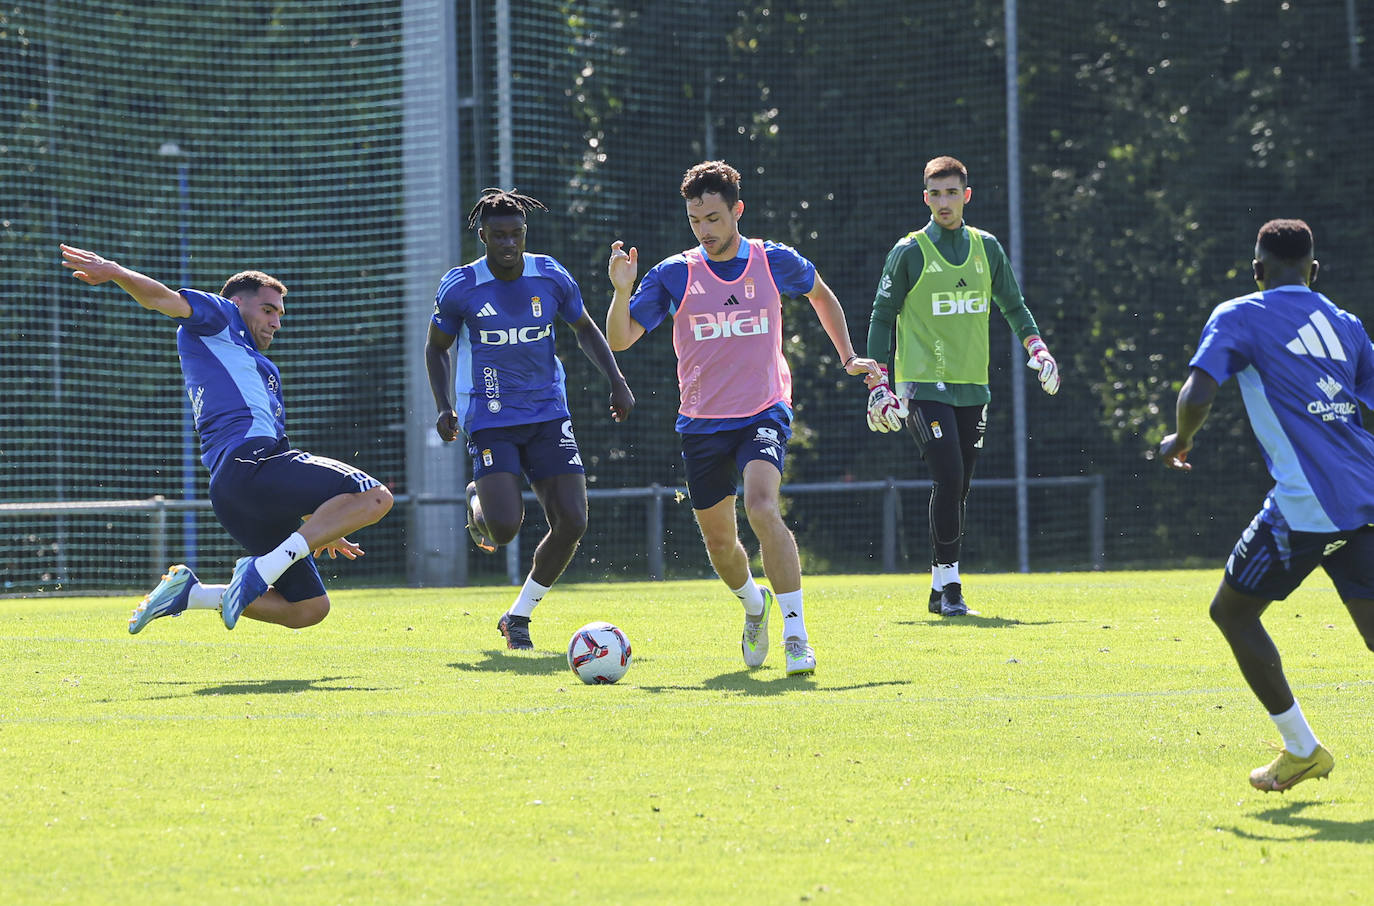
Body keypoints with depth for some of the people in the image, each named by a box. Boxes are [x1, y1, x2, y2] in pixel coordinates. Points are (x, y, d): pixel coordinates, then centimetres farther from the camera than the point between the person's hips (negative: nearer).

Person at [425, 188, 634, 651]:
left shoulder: (552, 277, -2)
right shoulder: (459, 288, -9)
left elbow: (586, 330, 15)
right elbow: (437, 348, 7)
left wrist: (617, 381, 2)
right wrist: (445, 408, -5)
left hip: (548, 415, 3)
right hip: (490, 419, -3)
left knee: (572, 523, -10)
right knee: (505, 527, -20)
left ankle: (519, 616, 11)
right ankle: (478, 500, 21)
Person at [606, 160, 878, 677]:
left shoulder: (775, 262, -2)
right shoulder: (674, 275, -4)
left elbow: (820, 294, 20)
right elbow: (619, 340, -5)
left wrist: (848, 357, 17)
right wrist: (622, 290, -23)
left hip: (764, 414, -2)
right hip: (701, 422, 2)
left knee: (762, 508, -27)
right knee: (718, 539, 11)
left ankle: (796, 634, -25)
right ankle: (753, 604, 45)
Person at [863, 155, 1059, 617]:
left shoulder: (986, 247, 10)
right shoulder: (909, 251, -1)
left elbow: (1012, 305, 23)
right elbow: (883, 317, 3)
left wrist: (1036, 348, 8)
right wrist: (879, 382, -3)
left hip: (972, 388, 4)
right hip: (923, 384, -4)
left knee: (957, 490, 5)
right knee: (948, 479, -17)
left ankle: (942, 589, 12)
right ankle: (947, 583, -11)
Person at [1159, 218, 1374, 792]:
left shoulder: (1239, 317, 2)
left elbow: (1198, 396, -11)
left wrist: (1179, 442, 9)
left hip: (1305, 503, -5)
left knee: (1232, 611, 12)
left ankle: (1301, 749, 11)